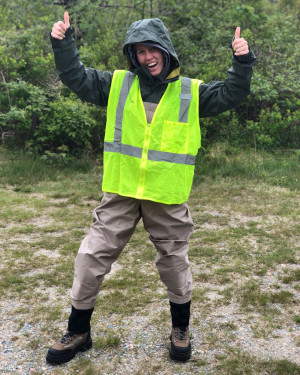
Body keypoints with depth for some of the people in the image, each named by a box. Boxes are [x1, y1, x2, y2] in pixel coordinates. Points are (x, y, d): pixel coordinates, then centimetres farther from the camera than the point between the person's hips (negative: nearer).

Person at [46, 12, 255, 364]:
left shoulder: (191, 92, 3)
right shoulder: (117, 84, 3)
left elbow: (231, 94, 2)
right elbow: (76, 76, 4)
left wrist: (242, 62, -12)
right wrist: (63, 43, -8)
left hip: (167, 198, -1)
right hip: (120, 193, 1)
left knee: (174, 263, 13)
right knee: (91, 258, 4)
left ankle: (180, 328, 39)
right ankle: (78, 332, 25)